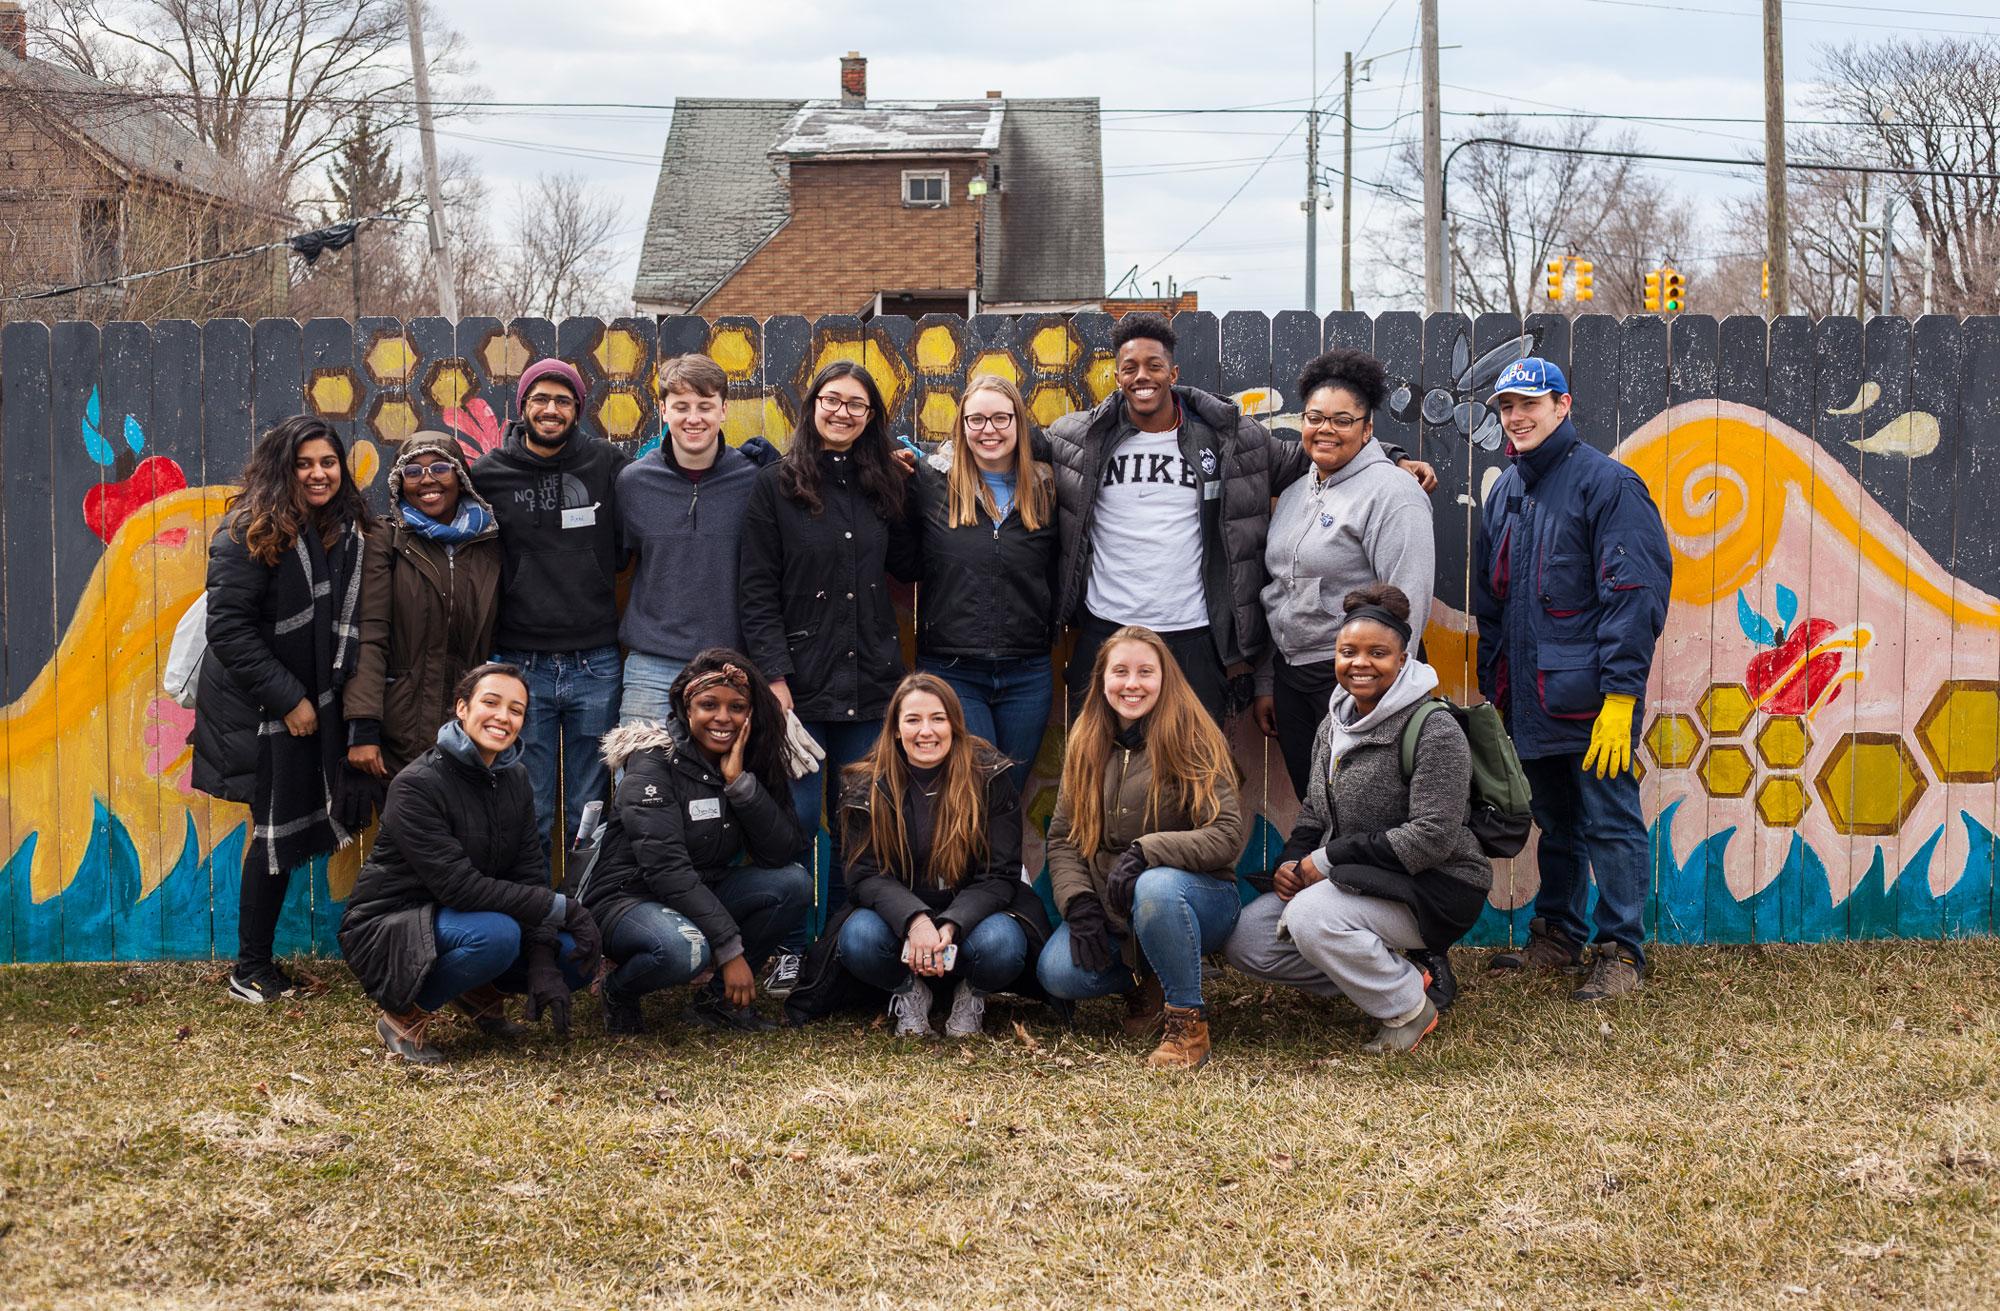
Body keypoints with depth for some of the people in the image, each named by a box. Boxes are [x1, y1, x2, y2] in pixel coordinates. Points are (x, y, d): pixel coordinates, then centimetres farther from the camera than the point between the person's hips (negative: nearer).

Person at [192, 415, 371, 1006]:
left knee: (292, 833, 9)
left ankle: (258, 964, 19)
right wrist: (288, 699, -17)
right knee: (278, 834, 0)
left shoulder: (348, 532, 7)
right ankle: (250, 972, 13)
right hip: (262, 711, -6)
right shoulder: (250, 534, -13)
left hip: (317, 707, 6)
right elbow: (229, 629, -17)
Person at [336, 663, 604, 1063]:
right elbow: (458, 885, -27)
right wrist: (562, 908, -28)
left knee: (577, 957, -11)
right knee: (497, 934, -36)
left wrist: (543, 964, -16)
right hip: (390, 926, -7)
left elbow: (529, 873, -1)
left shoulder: (514, 779, 3)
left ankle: (482, 992, 14)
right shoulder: (417, 785, -20)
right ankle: (405, 1015, -12)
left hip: (454, 923, 7)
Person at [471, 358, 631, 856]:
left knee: (591, 814, 8)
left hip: (595, 664, 0)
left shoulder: (608, 464, 3)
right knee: (529, 816, 5)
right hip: (521, 665, 0)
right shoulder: (489, 473, 3)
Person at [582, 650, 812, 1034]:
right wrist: (731, 950, -28)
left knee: (794, 883, -16)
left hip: (701, 898, 6)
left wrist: (739, 781, -22)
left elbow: (779, 852, -11)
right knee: (683, 949, -38)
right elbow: (667, 870, -25)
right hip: (628, 899, -6)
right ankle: (618, 992, -3)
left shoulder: (752, 764, 1)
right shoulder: (654, 761, -17)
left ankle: (717, 999, -3)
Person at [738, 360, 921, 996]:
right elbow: (757, 590, -3)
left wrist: (917, 493, 4)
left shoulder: (885, 485, 11)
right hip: (801, 681, -3)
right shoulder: (775, 485, 1)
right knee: (796, 823, -5)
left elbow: (909, 566, 14)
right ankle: (790, 950, 9)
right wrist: (774, 675, -11)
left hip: (870, 682, 3)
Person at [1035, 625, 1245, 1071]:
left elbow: (1226, 836, -17)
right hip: (1110, 909, 5)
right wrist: (1078, 903, -12)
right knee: (1058, 974, -22)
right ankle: (1146, 981, 10)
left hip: (1200, 895, -4)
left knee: (1154, 888, -39)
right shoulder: (1086, 746, 6)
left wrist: (1145, 850, -29)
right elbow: (1062, 837, 4)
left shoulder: (1194, 740, -9)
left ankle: (1188, 1023, -20)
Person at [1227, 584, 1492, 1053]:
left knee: (1313, 917, -33)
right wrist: (1292, 863, -4)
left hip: (1433, 889, -8)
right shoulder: (1332, 728, 9)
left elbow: (1433, 837, -23)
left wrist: (1328, 860, -20)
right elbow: (1314, 815, 19)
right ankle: (1381, 978, 6)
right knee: (1247, 939, -6)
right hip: (1356, 882, 8)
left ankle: (1408, 1008, -10)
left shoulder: (1434, 730, -16)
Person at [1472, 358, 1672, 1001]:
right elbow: (1490, 603, 21)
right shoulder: (1505, 492, 15)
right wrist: (1491, 691, 17)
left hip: (1592, 699, -7)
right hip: (1531, 698, 7)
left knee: (1609, 824, -2)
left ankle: (1622, 952, 6)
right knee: (1555, 822, 17)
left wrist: (1620, 694, -20)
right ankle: (1556, 937, 28)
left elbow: (1636, 595, -15)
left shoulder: (1606, 483, -9)